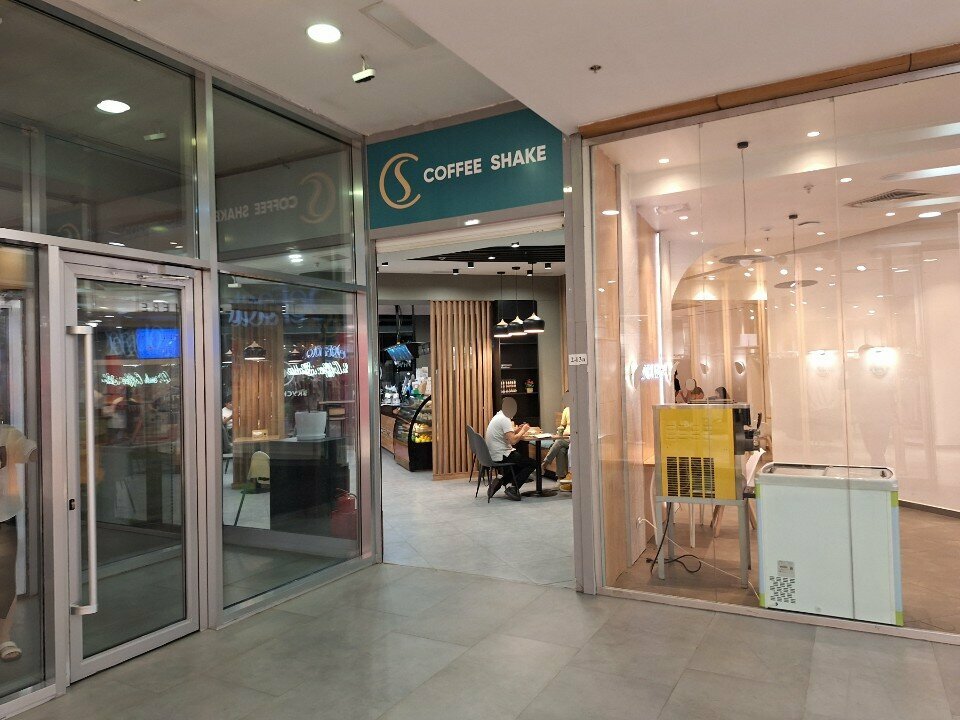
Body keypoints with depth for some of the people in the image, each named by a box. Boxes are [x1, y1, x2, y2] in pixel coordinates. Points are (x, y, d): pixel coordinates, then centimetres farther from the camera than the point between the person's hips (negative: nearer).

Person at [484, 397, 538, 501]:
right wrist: (523, 431, -9)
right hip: (502, 456, -10)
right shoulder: (505, 419, -17)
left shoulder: (497, 417, 13)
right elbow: (512, 440, -24)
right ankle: (513, 488, -3)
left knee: (523, 459, 27)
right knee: (533, 463, -2)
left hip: (493, 455, 10)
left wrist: (515, 431, 8)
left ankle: (500, 482, 15)